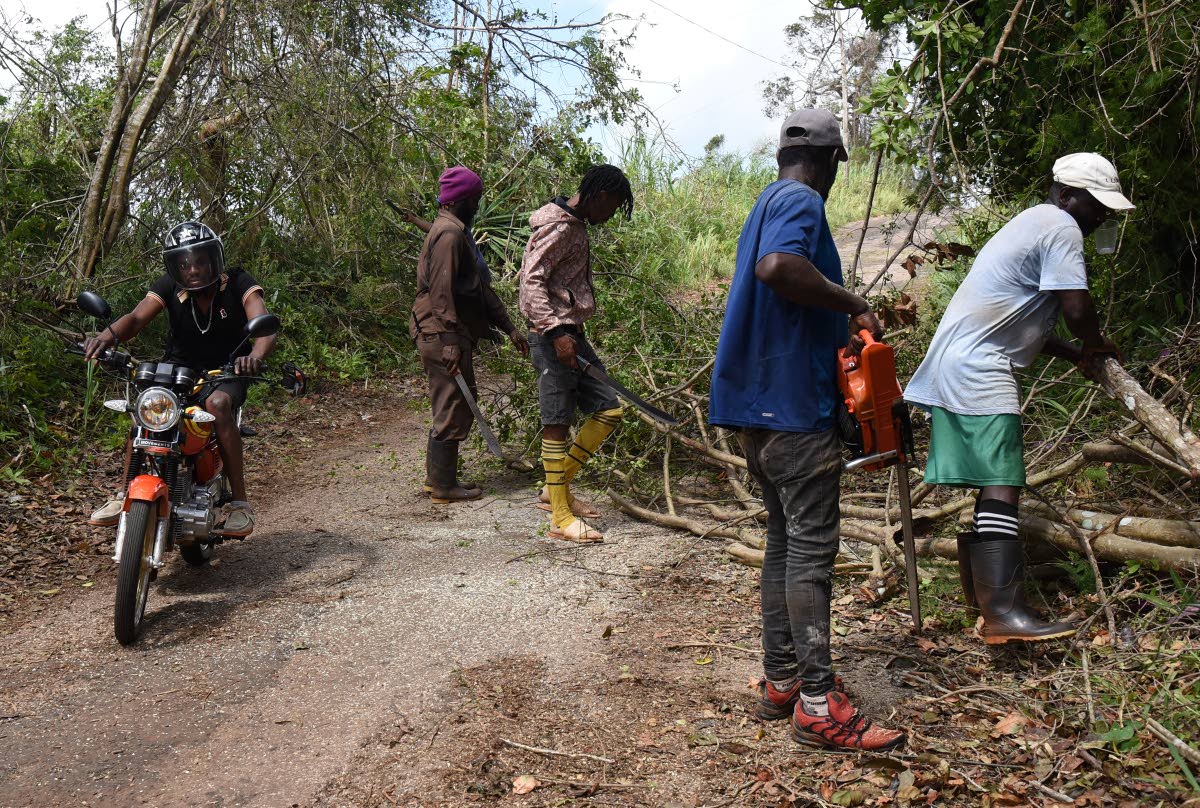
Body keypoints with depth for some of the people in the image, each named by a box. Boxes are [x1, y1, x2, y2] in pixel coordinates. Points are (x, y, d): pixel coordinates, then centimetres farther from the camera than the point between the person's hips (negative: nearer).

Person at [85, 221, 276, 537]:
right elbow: (137, 317, -19)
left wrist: (256, 355, -53)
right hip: (179, 367, 3)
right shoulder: (170, 286, -5)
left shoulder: (237, 283, -14)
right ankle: (126, 494, -9)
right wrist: (108, 334, -43)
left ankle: (240, 503, -31)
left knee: (217, 403, -36)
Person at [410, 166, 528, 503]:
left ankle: (439, 478, 25)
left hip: (449, 337, 11)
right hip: (444, 336, -11)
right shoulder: (449, 234, -14)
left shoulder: (458, 232, 19)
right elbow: (442, 291, -22)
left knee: (449, 409, 16)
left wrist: (508, 326, 17)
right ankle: (443, 485, 5)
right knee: (454, 410, -4)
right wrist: (449, 342, -25)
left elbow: (479, 287, 20)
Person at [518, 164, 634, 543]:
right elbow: (532, 280, -22)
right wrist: (556, 332, -28)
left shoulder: (575, 225, 16)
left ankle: (556, 489, 20)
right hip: (554, 338, -10)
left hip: (571, 334, 10)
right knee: (557, 423, -4)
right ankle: (560, 517, 5)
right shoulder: (559, 227, -14)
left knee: (608, 408, 10)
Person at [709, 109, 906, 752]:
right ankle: (819, 704, -3)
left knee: (783, 542, 13)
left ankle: (780, 682, 19)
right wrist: (854, 305, -19)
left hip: (759, 408, 10)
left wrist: (837, 330, 22)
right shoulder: (801, 202, -9)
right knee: (811, 547, -7)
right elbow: (777, 267, -30)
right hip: (796, 406, -10)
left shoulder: (768, 204, 21)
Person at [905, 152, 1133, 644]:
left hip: (953, 368, 10)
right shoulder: (1061, 227, -5)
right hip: (979, 370, -10)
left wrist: (1075, 355, 24)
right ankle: (1003, 613, -22)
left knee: (979, 483, 14)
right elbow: (1076, 308, -14)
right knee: (1000, 486, -17)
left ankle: (979, 590, 22)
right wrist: (1095, 345, 7)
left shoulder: (1031, 224, 27)